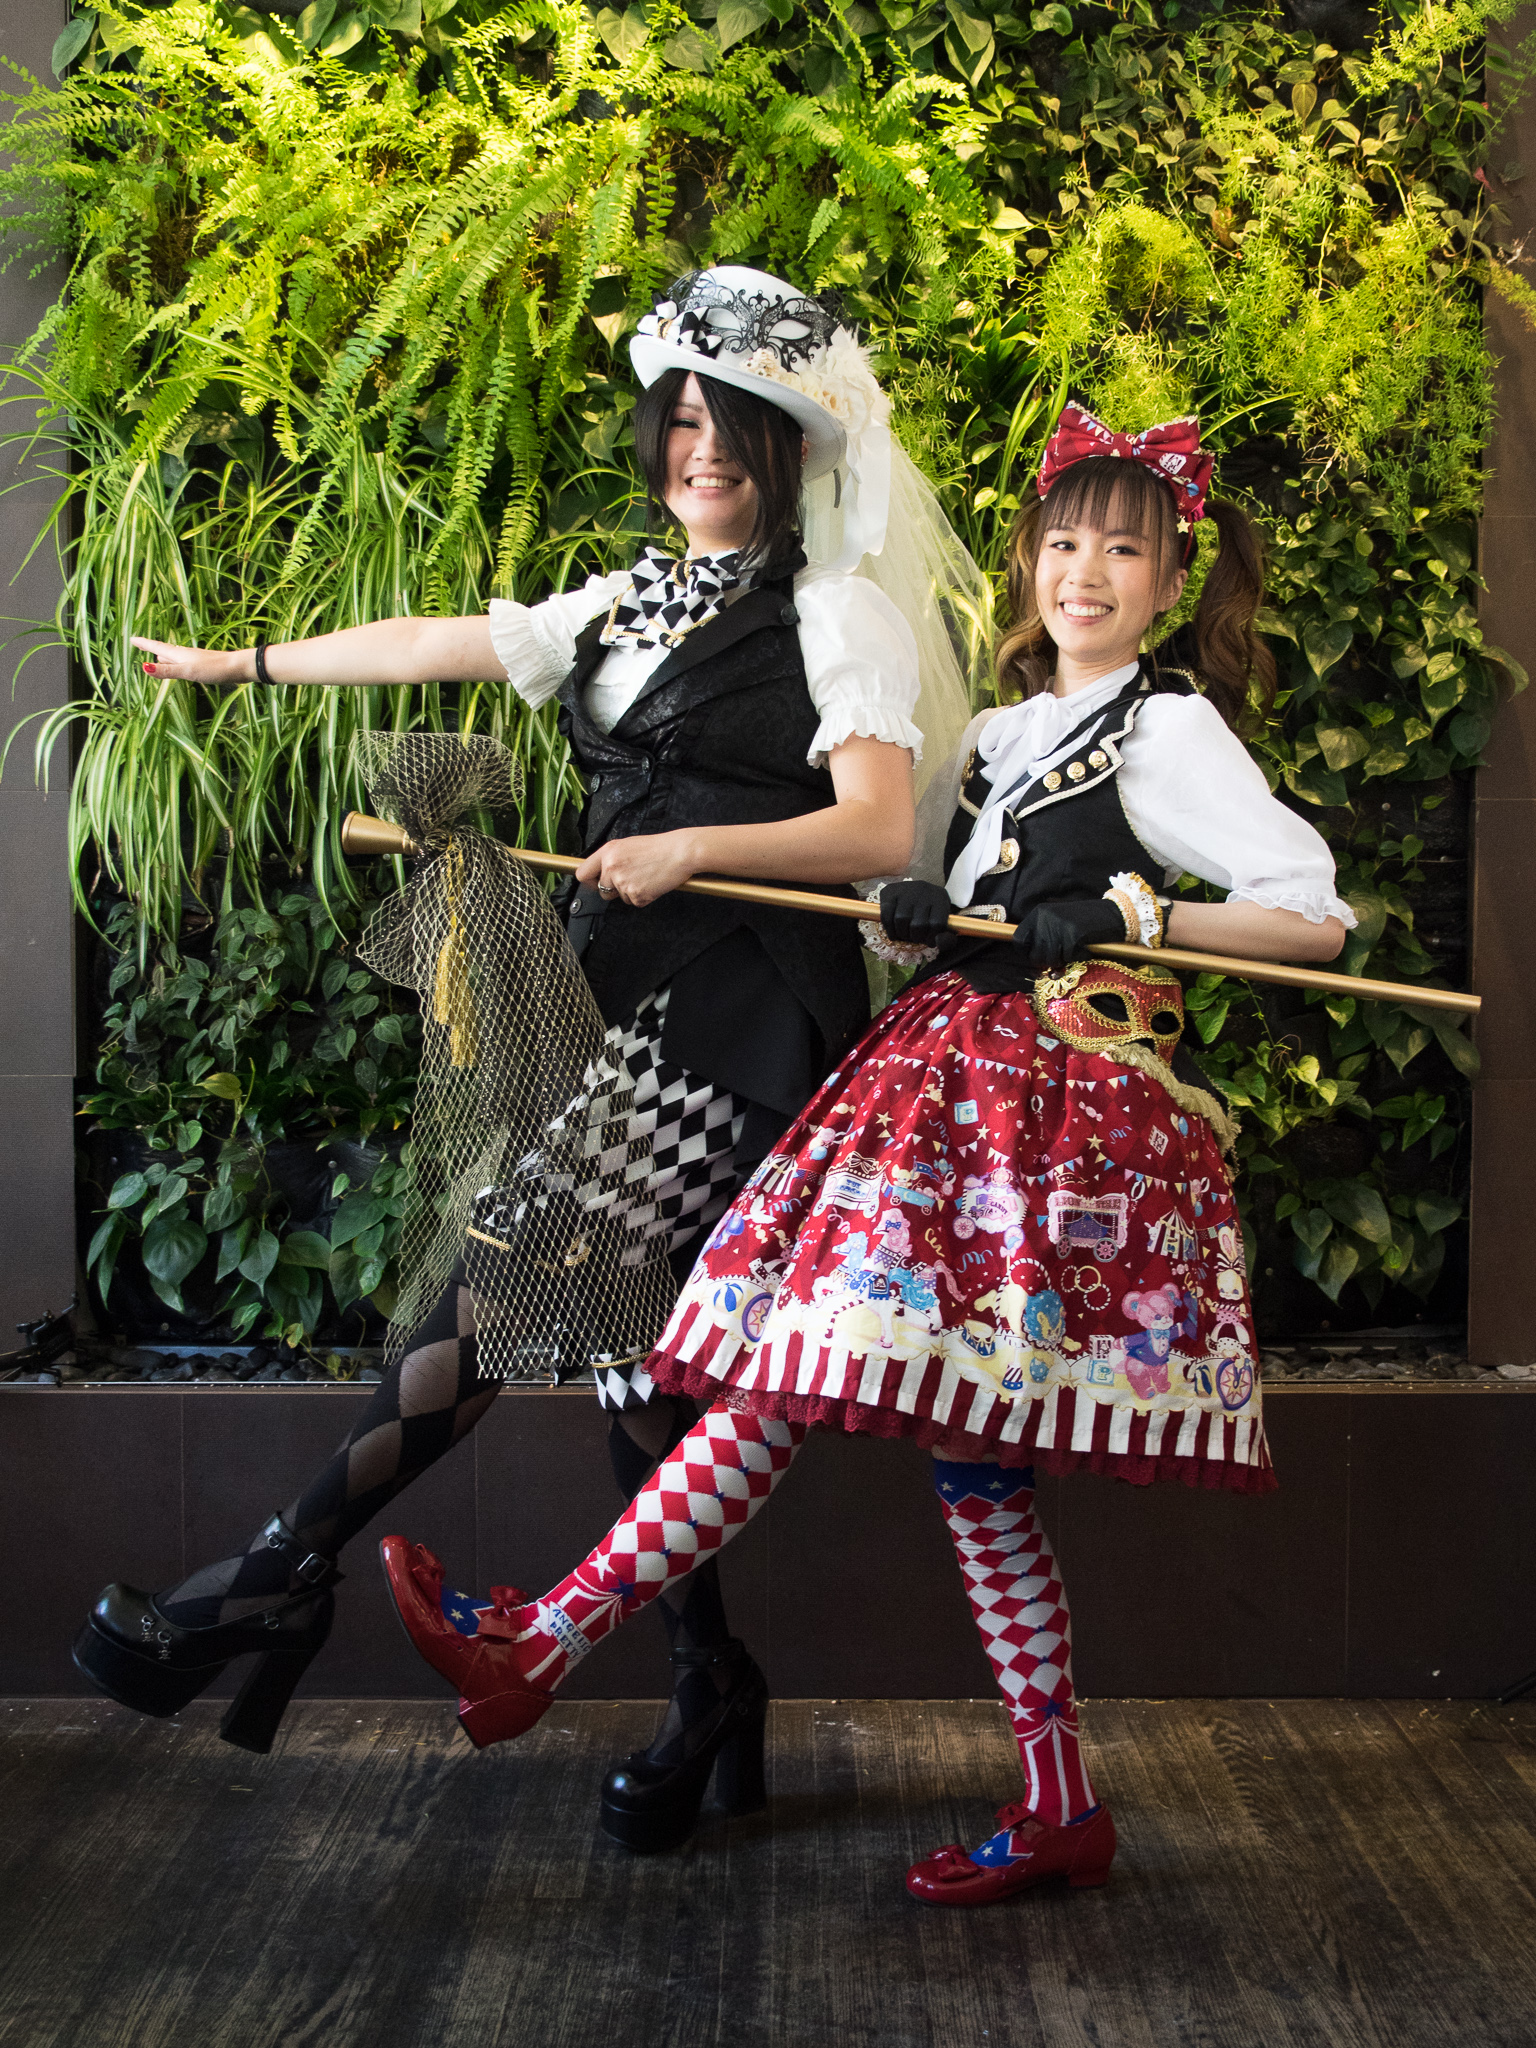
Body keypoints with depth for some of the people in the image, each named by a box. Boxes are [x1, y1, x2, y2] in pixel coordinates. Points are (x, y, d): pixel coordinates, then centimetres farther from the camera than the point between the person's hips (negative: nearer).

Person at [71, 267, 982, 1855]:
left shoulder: (836, 613, -1)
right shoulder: (631, 602, 20)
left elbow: (880, 832, -11)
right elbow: (441, 646, 26)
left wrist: (691, 849, -21)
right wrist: (235, 665, 31)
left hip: (734, 1022, -7)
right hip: (620, 999, 7)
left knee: (511, 1286, -12)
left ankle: (281, 1577, -3)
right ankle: (706, 1688, 12)